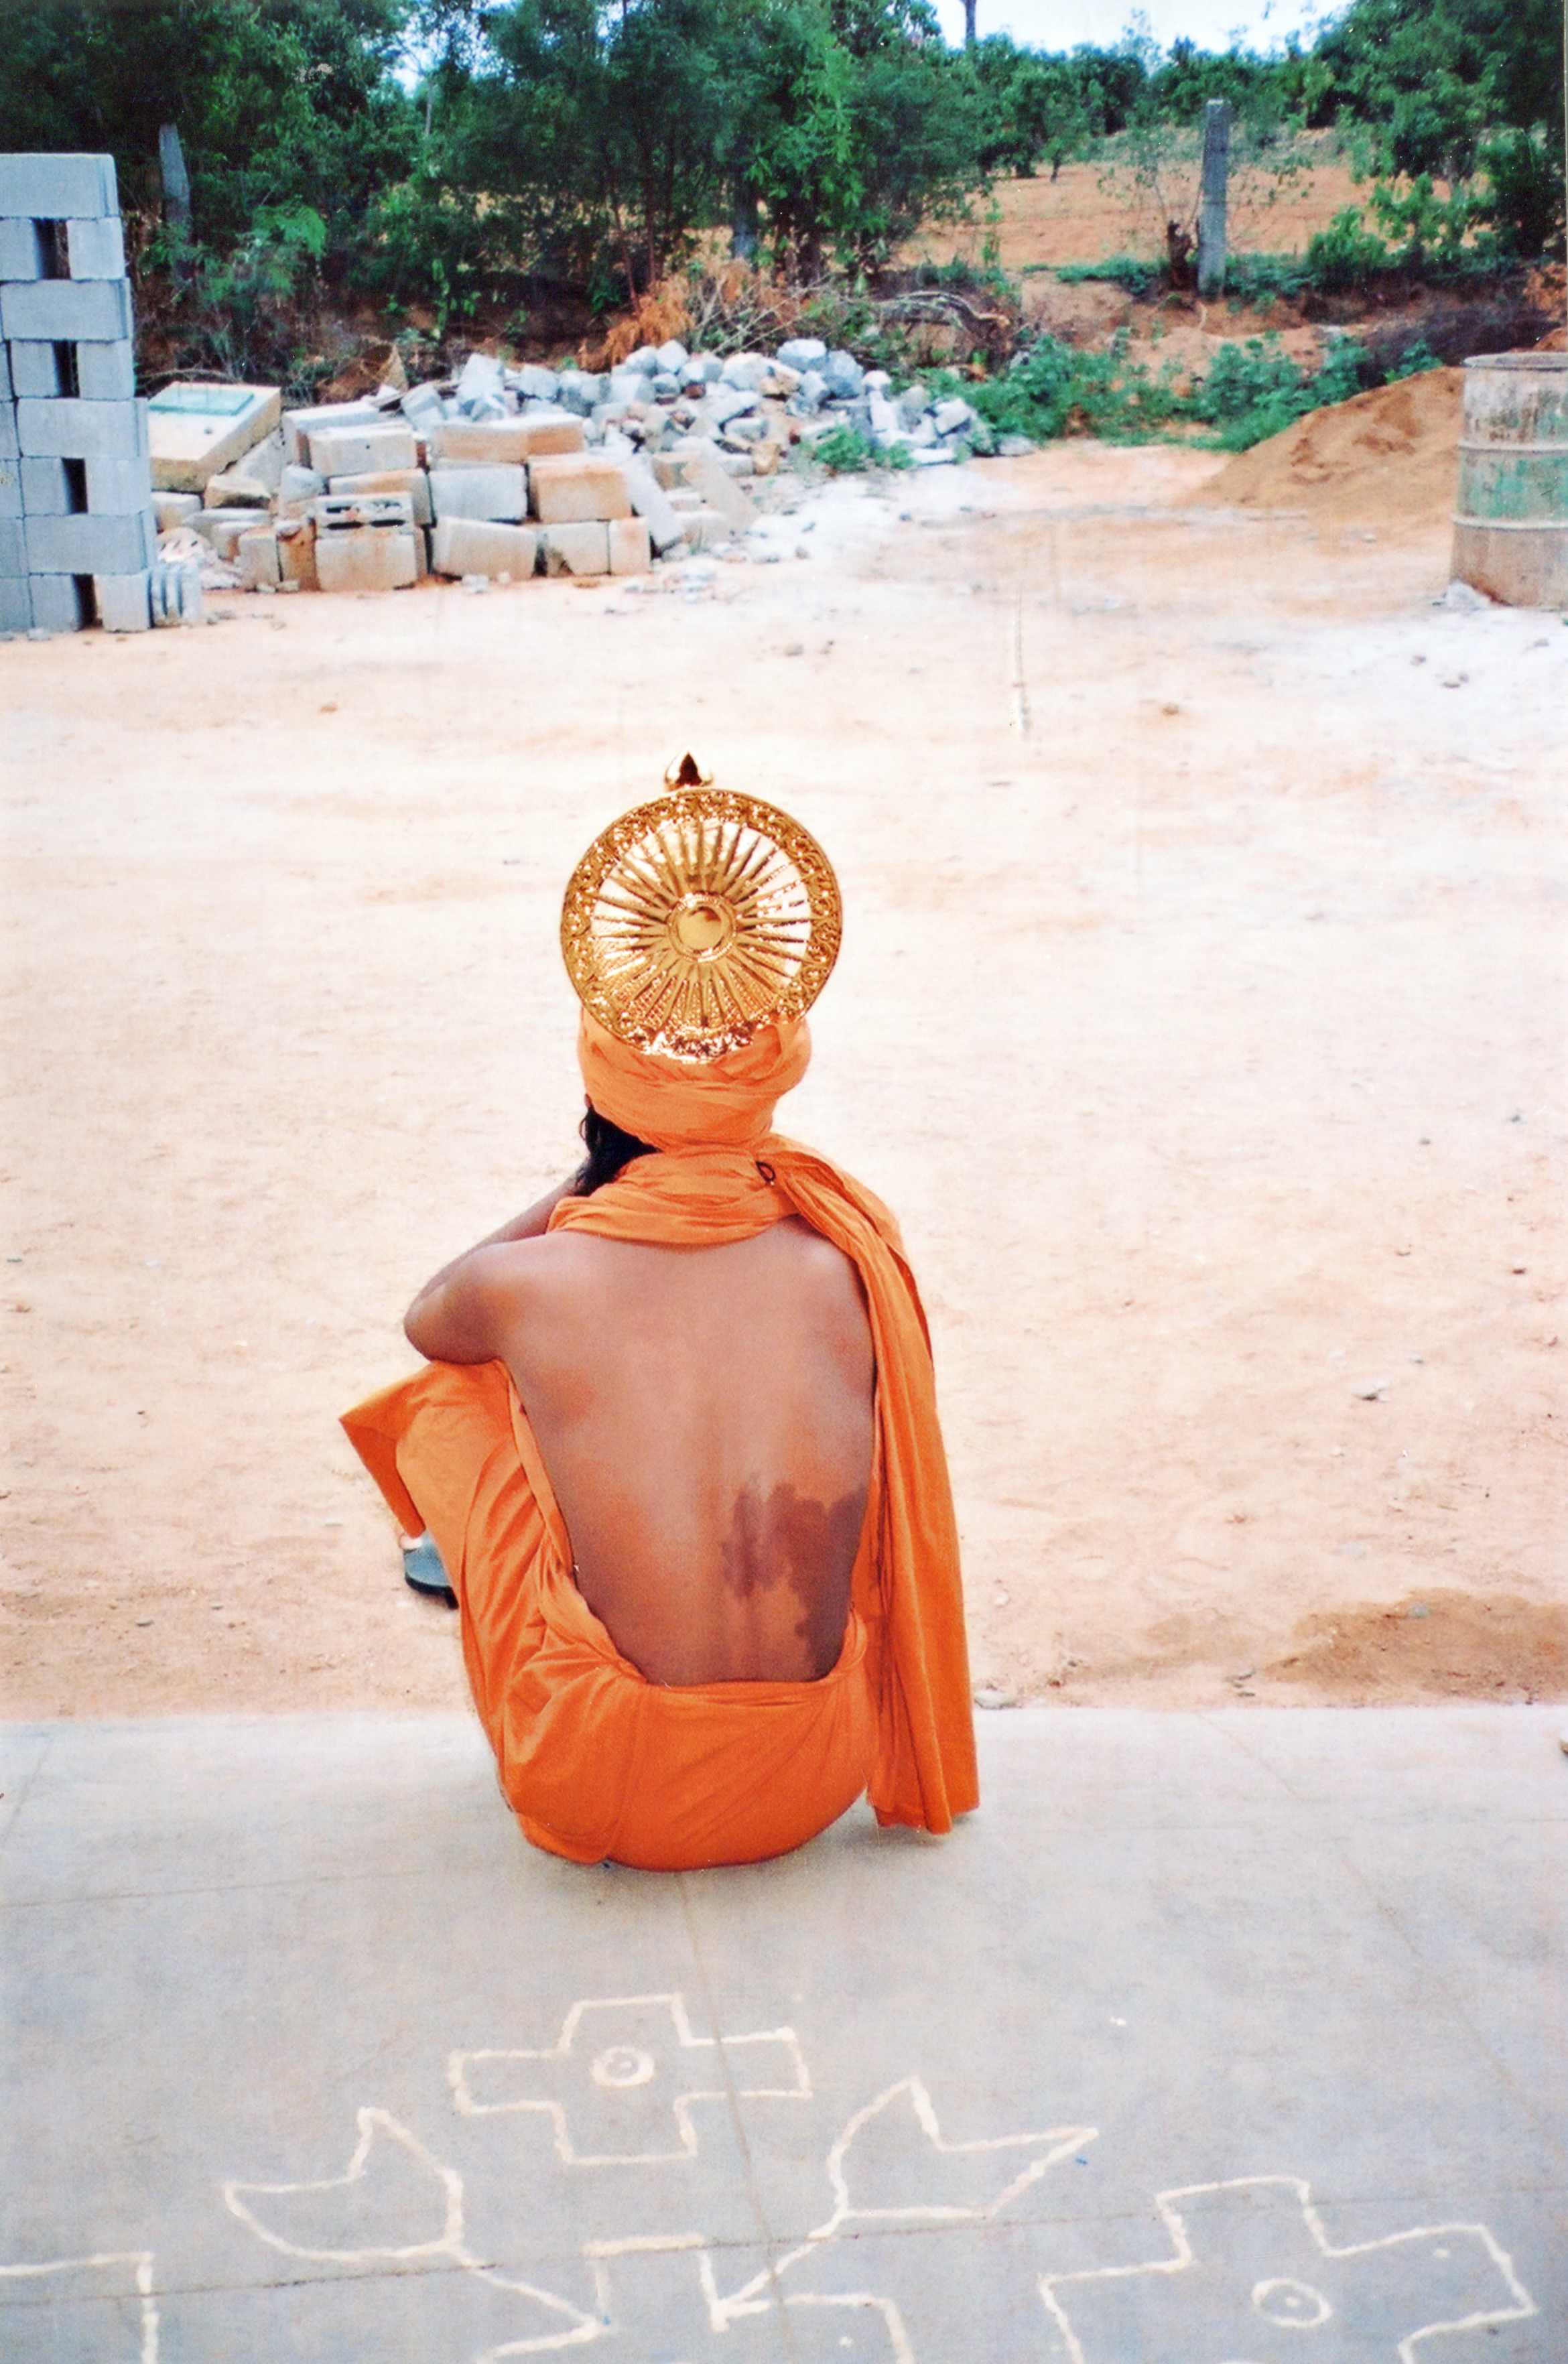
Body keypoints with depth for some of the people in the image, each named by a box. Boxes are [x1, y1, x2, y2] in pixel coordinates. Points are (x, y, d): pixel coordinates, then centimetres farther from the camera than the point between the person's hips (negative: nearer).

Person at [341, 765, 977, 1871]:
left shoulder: (529, 1284, -12)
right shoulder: (846, 1268, -8)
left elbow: (426, 1315, 16)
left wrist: (583, 1184, 17)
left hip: (606, 1798, -2)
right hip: (815, 1787, 2)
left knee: (443, 1405, 15)